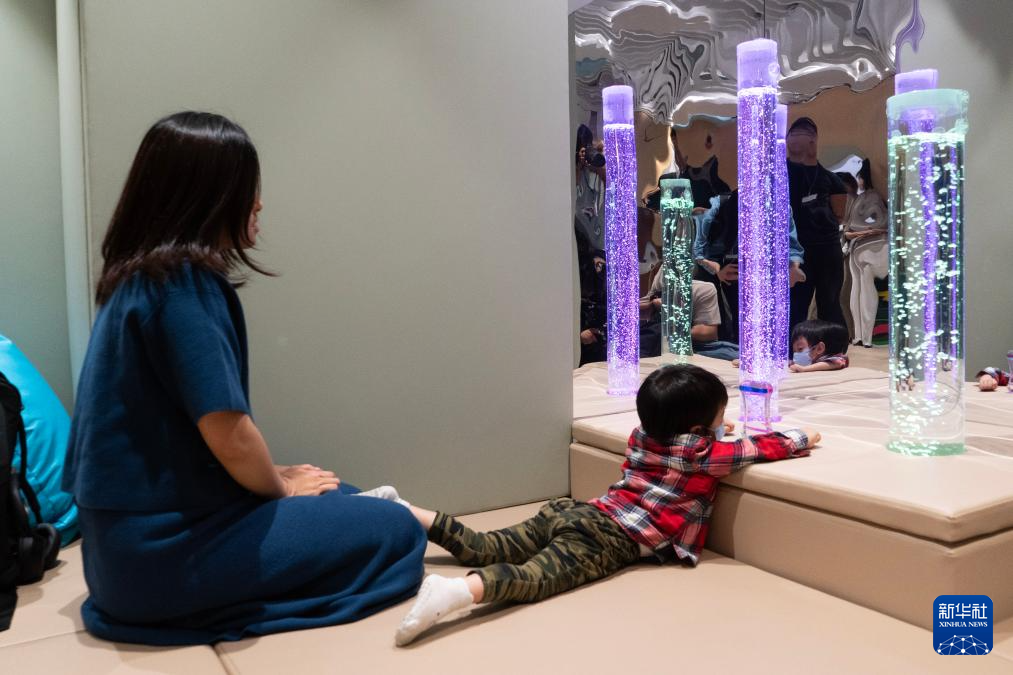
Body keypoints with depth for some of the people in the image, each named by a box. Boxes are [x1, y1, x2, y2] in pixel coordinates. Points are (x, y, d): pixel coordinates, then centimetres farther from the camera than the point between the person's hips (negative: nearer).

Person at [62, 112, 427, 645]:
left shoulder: (140, 276, 10)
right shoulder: (181, 280, -19)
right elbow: (229, 436, -23)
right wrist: (281, 487, -3)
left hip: (135, 533, 9)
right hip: (162, 551, -9)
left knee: (338, 497, 21)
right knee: (393, 531, -7)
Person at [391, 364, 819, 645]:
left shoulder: (643, 435, 21)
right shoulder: (704, 455, -1)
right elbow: (763, 447, 6)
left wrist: (710, 428, 48)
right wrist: (803, 438, 25)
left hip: (581, 512, 8)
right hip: (608, 536, -8)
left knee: (484, 549, 6)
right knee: (535, 577, -29)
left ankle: (409, 515, -3)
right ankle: (456, 592, -53)